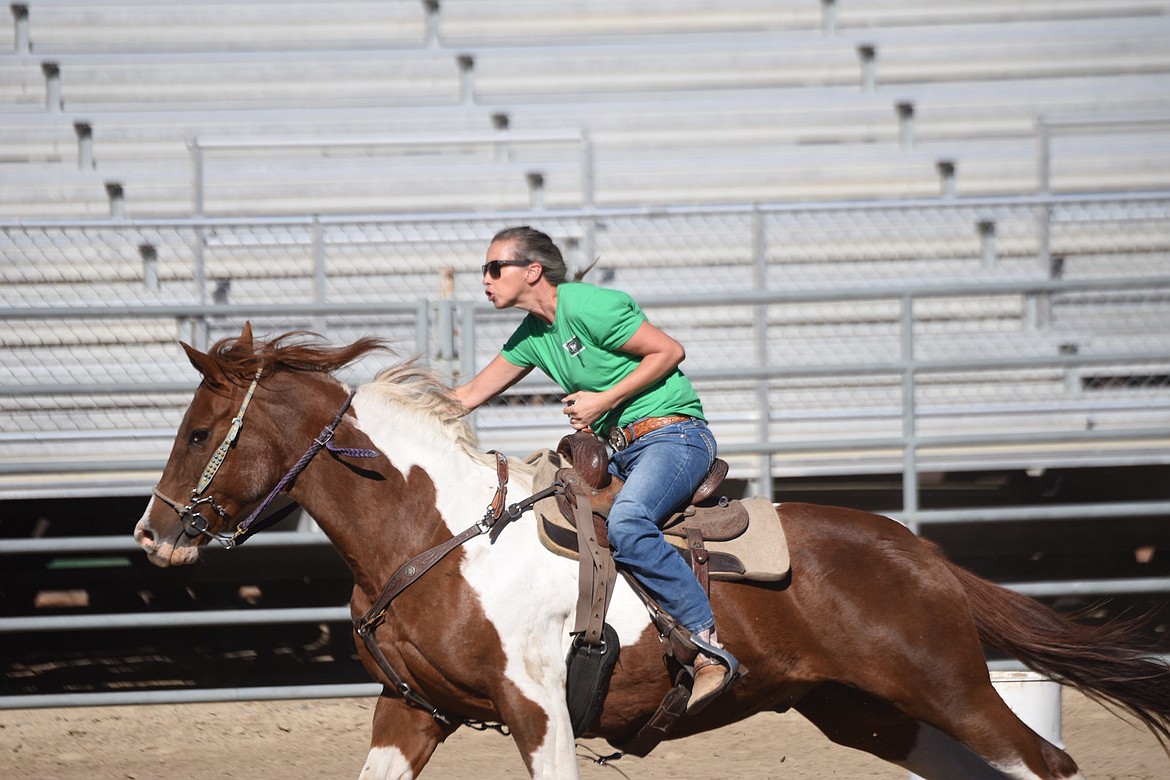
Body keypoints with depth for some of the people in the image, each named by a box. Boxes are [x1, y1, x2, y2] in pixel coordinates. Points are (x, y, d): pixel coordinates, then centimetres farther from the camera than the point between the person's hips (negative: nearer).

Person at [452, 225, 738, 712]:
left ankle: (709, 646, -37)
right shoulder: (531, 337, 13)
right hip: (618, 450, 10)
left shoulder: (587, 307, -13)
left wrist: (602, 401, -15)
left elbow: (668, 351, -13)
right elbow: (469, 396, 22)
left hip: (672, 434, -10)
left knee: (625, 523, -35)